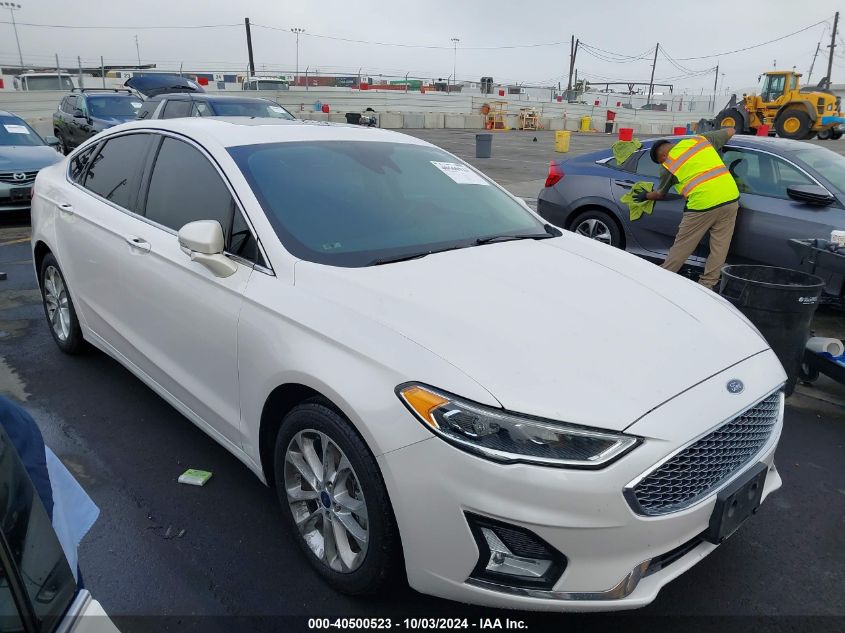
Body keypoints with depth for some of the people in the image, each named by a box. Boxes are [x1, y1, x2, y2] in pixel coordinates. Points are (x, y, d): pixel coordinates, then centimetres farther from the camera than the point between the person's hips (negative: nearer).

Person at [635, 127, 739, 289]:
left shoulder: (668, 166, 6)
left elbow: (660, 194, 23)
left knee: (681, 247, 10)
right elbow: (730, 131, 30)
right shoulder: (700, 139, 15)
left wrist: (646, 196, 43)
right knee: (719, 247, 10)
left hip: (702, 205, -4)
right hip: (730, 198, 4)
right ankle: (707, 284, 14)